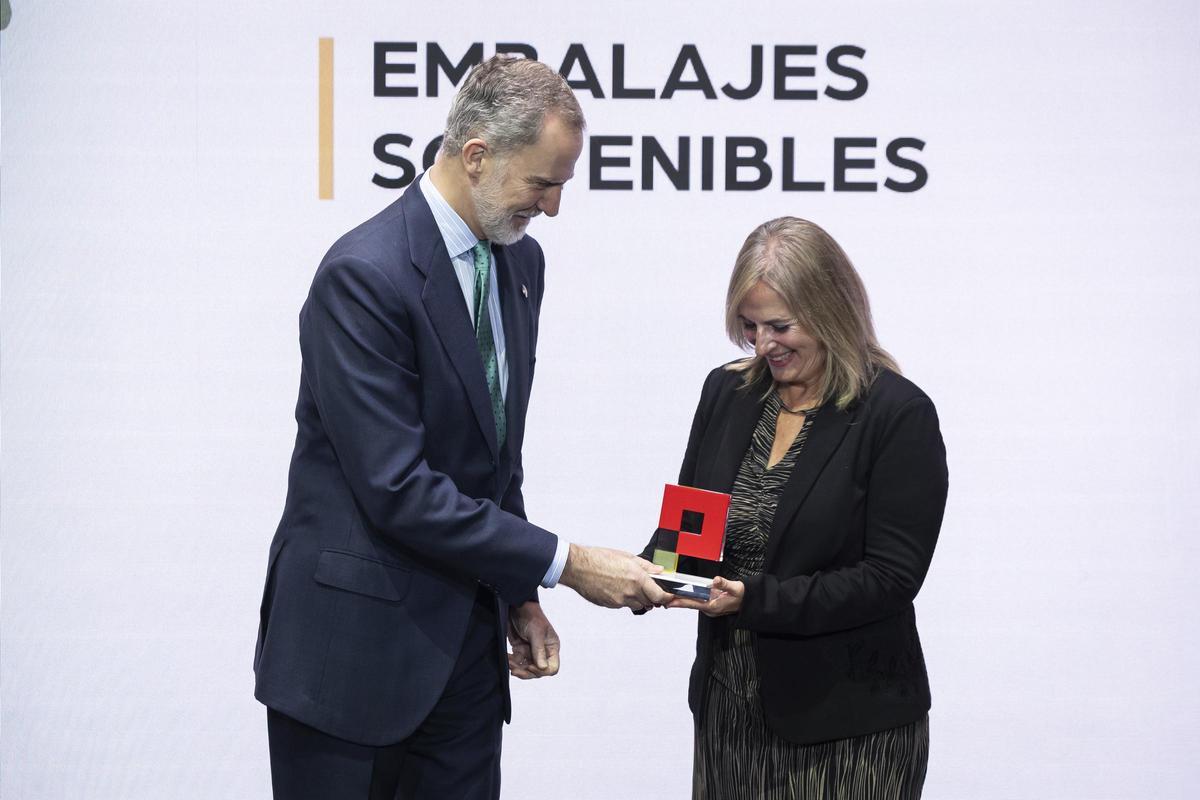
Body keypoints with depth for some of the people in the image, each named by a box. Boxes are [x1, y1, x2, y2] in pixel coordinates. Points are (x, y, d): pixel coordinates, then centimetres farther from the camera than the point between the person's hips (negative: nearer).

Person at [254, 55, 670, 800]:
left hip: (463, 639, 7)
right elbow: (397, 487, -23)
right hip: (355, 640, -7)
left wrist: (518, 594, 11)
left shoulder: (520, 261, 7)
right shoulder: (364, 274, -19)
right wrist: (563, 563, -19)